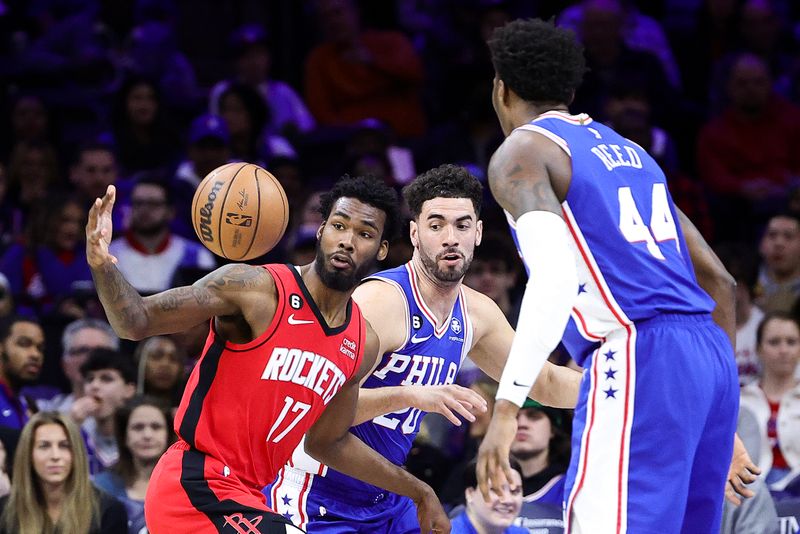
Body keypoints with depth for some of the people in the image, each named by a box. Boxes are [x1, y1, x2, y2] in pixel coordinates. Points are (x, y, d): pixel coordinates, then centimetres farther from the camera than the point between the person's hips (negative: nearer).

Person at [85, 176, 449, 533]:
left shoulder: (362, 346, 8)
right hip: (199, 488, -9)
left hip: (245, 498, 9)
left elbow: (328, 443, 22)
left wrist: (419, 494, 25)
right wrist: (102, 265, -33)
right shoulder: (256, 289, -12)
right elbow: (136, 323, -13)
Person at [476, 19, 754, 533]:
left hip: (636, 356, -8)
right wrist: (720, 410, 31)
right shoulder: (627, 149, 26)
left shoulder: (521, 153, 2)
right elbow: (718, 279, 25)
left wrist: (506, 408, -21)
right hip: (710, 355, 8)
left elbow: (556, 277, -17)